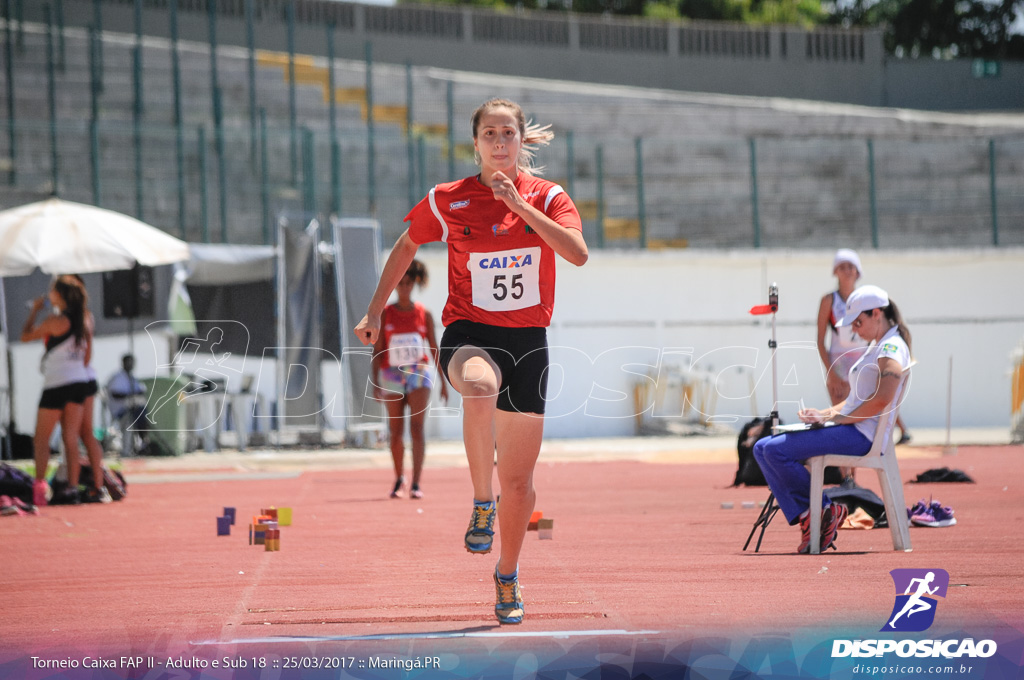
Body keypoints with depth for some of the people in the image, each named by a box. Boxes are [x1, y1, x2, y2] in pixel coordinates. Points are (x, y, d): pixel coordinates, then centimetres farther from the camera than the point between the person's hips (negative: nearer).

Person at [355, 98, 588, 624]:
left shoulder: (547, 197, 0)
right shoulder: (447, 201, 1)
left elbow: (577, 253, -17)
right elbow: (407, 246, 18)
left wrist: (520, 204, -22)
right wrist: (375, 311, 16)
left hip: (528, 340, 1)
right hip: (468, 332, -1)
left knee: (518, 481, 5)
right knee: (480, 388, -41)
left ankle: (507, 575, 27)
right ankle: (481, 501, -23)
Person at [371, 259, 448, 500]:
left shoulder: (424, 315, 5)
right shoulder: (385, 315, 4)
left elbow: (434, 348, 11)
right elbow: (377, 350, 4)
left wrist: (443, 381, 11)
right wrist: (375, 382, -4)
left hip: (419, 373, -1)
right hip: (392, 374, 1)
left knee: (417, 426, -15)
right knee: (396, 432, 5)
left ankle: (416, 483, -19)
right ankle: (399, 478, 26)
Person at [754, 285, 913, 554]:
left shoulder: (891, 348, -10)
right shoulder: (876, 346, 22)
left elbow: (881, 400, -24)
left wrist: (836, 418, -18)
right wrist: (825, 413, 9)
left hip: (861, 435, -11)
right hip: (848, 430, 11)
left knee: (777, 451, -22)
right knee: (762, 448, 2)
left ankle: (822, 509, -7)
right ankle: (805, 517, -8)